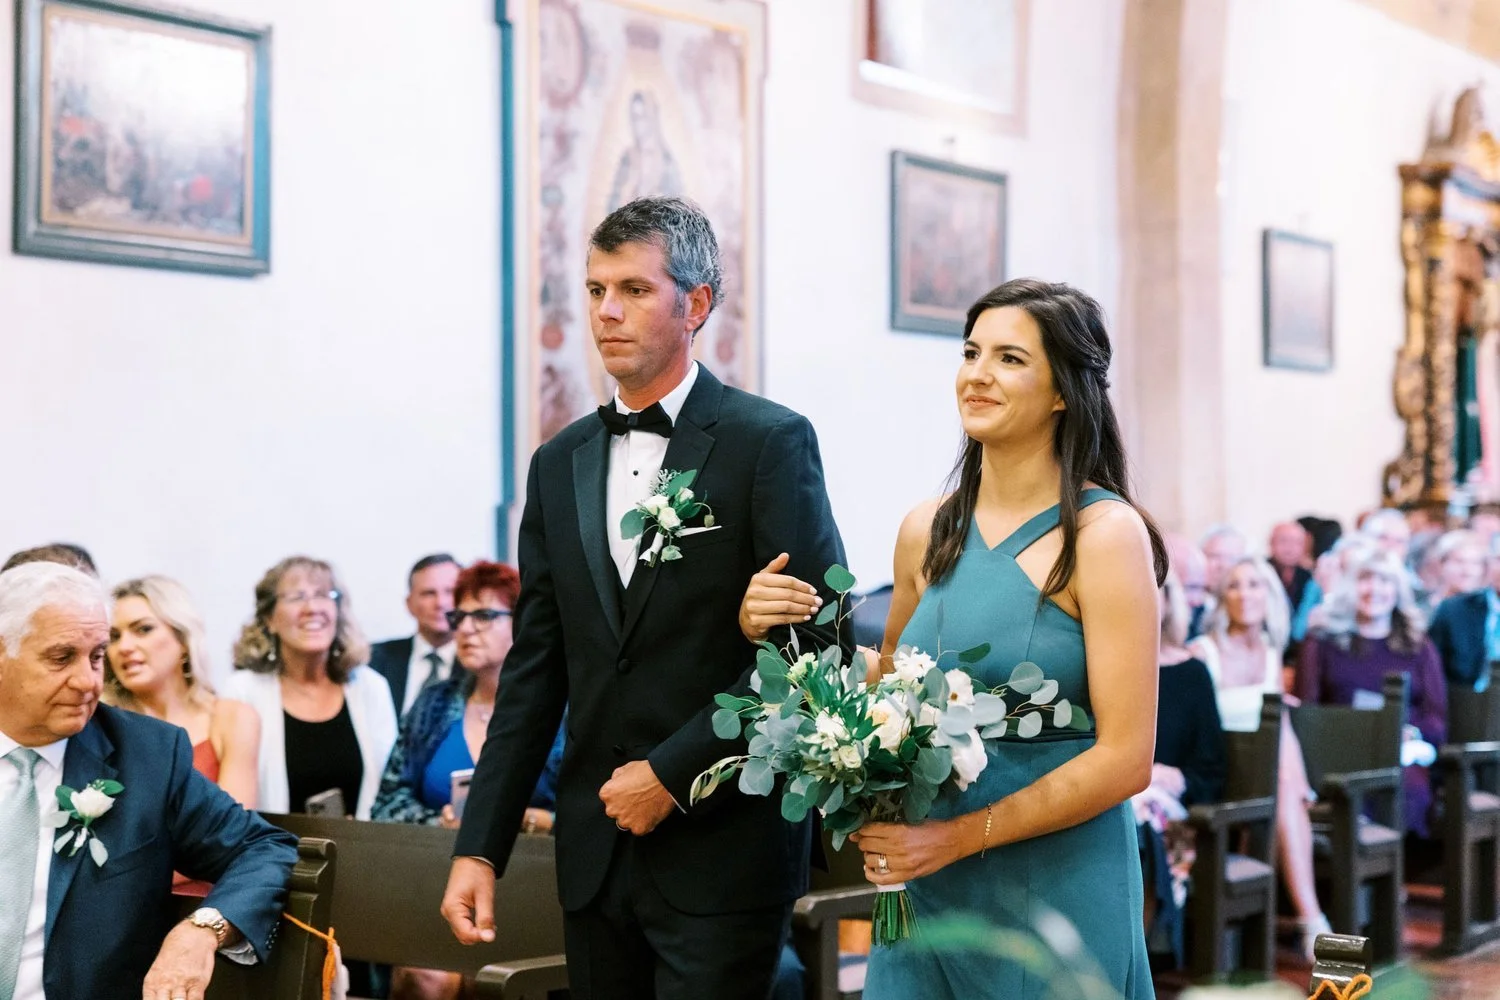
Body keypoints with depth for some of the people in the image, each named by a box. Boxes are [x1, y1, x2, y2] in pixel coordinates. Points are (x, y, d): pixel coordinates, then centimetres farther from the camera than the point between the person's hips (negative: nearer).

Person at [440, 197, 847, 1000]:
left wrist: (672, 772, -13)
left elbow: (814, 645, -12)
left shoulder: (769, 443, -6)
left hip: (723, 849, -5)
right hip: (595, 844, 5)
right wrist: (479, 848, 4)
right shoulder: (559, 464, 11)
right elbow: (534, 673, 10)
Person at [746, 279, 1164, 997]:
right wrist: (775, 631, 1)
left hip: (1057, 891, -4)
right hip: (927, 893, 5)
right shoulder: (927, 532, 4)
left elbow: (1125, 759, -14)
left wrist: (958, 836, -18)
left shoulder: (1104, 533, -11)